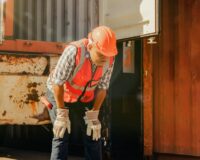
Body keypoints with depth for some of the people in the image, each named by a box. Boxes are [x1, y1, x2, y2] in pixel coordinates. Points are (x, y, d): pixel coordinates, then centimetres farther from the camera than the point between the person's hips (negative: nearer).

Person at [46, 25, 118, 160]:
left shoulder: (109, 58, -21)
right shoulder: (74, 51, -37)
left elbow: (102, 87, -11)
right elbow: (58, 82, -30)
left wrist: (93, 115, -13)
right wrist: (62, 114, -26)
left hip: (85, 97, 5)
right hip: (59, 94, -4)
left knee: (93, 134, 4)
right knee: (62, 135, -10)